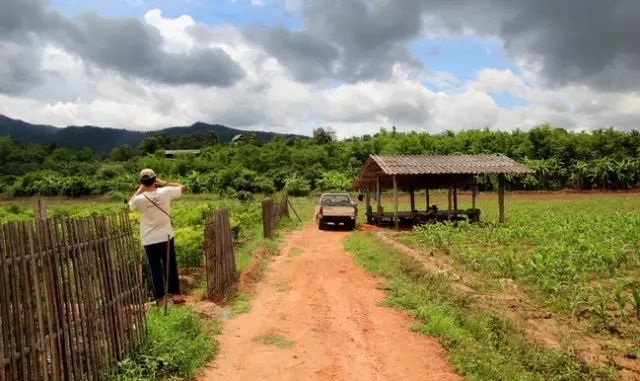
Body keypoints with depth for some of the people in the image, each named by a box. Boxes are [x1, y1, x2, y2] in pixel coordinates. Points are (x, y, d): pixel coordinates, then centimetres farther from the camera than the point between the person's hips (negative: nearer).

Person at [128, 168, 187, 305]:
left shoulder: (139, 199, -14)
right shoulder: (165, 192, -12)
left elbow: (129, 205, 10)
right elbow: (183, 187, 5)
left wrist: (139, 190, 8)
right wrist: (164, 183, 5)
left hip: (150, 240, -1)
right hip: (166, 236, 1)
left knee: (155, 268, 8)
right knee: (171, 266, 12)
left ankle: (160, 297, 15)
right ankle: (175, 294, 17)